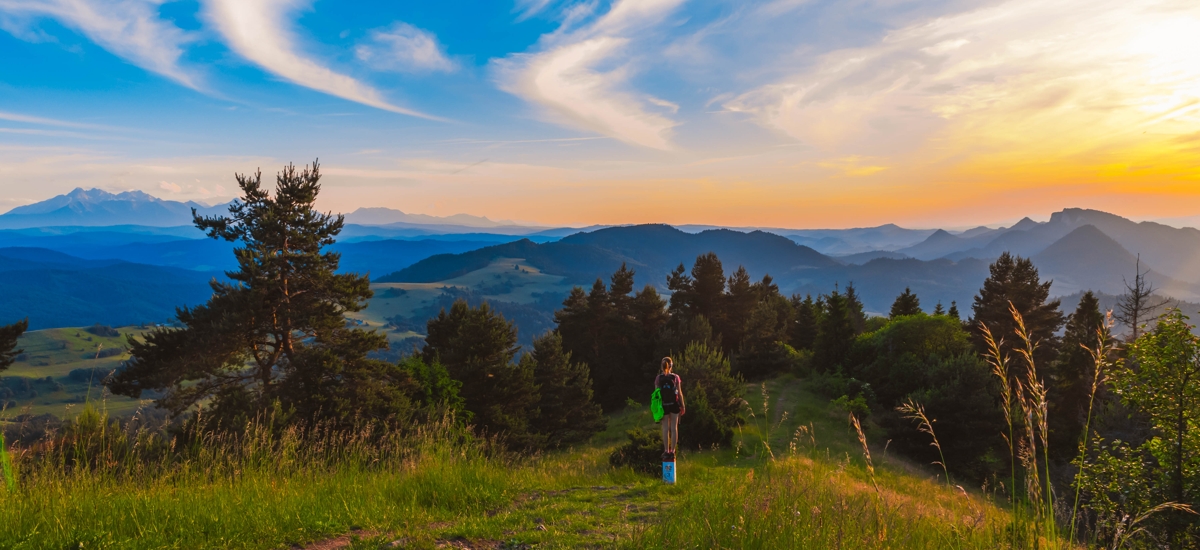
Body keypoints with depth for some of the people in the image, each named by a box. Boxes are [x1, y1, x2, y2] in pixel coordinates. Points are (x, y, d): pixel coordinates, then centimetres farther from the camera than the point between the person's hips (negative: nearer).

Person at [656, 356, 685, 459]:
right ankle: (672, 451, 8)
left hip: (663, 405, 0)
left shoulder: (658, 378, -6)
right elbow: (679, 393, -4)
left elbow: (657, 393, -4)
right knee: (674, 428, 7)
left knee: (665, 429, 8)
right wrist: (683, 406, 5)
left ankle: (666, 451, 10)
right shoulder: (675, 377, -7)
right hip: (674, 405, 0)